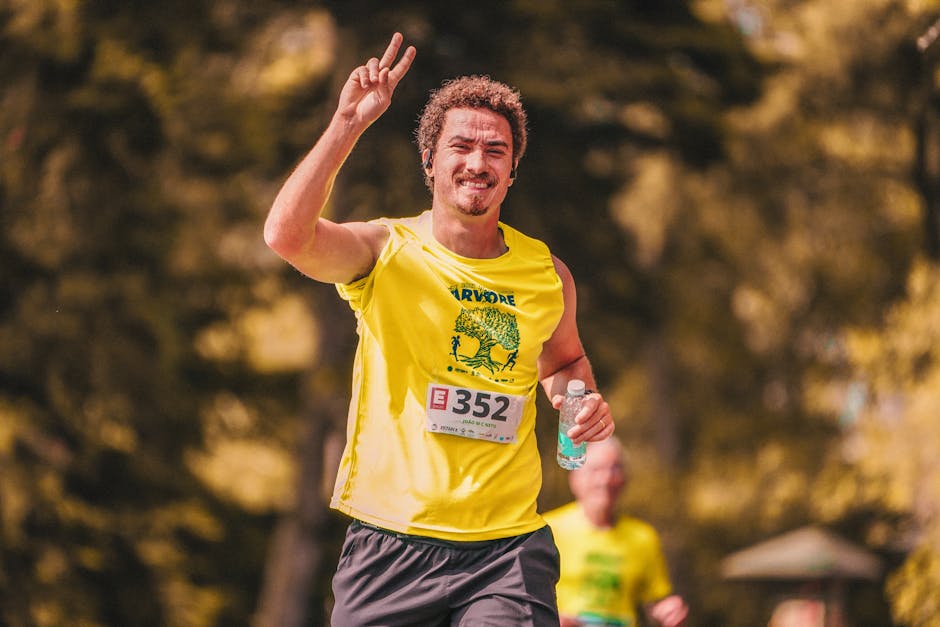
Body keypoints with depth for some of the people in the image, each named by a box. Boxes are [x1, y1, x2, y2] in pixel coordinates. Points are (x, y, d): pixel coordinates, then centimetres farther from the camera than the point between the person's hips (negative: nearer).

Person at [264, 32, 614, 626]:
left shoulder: (547, 275, 8)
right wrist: (348, 123, -22)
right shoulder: (385, 250, -1)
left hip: (507, 547, 1)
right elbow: (288, 235, -22)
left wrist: (581, 399, 7)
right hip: (391, 544, -1)